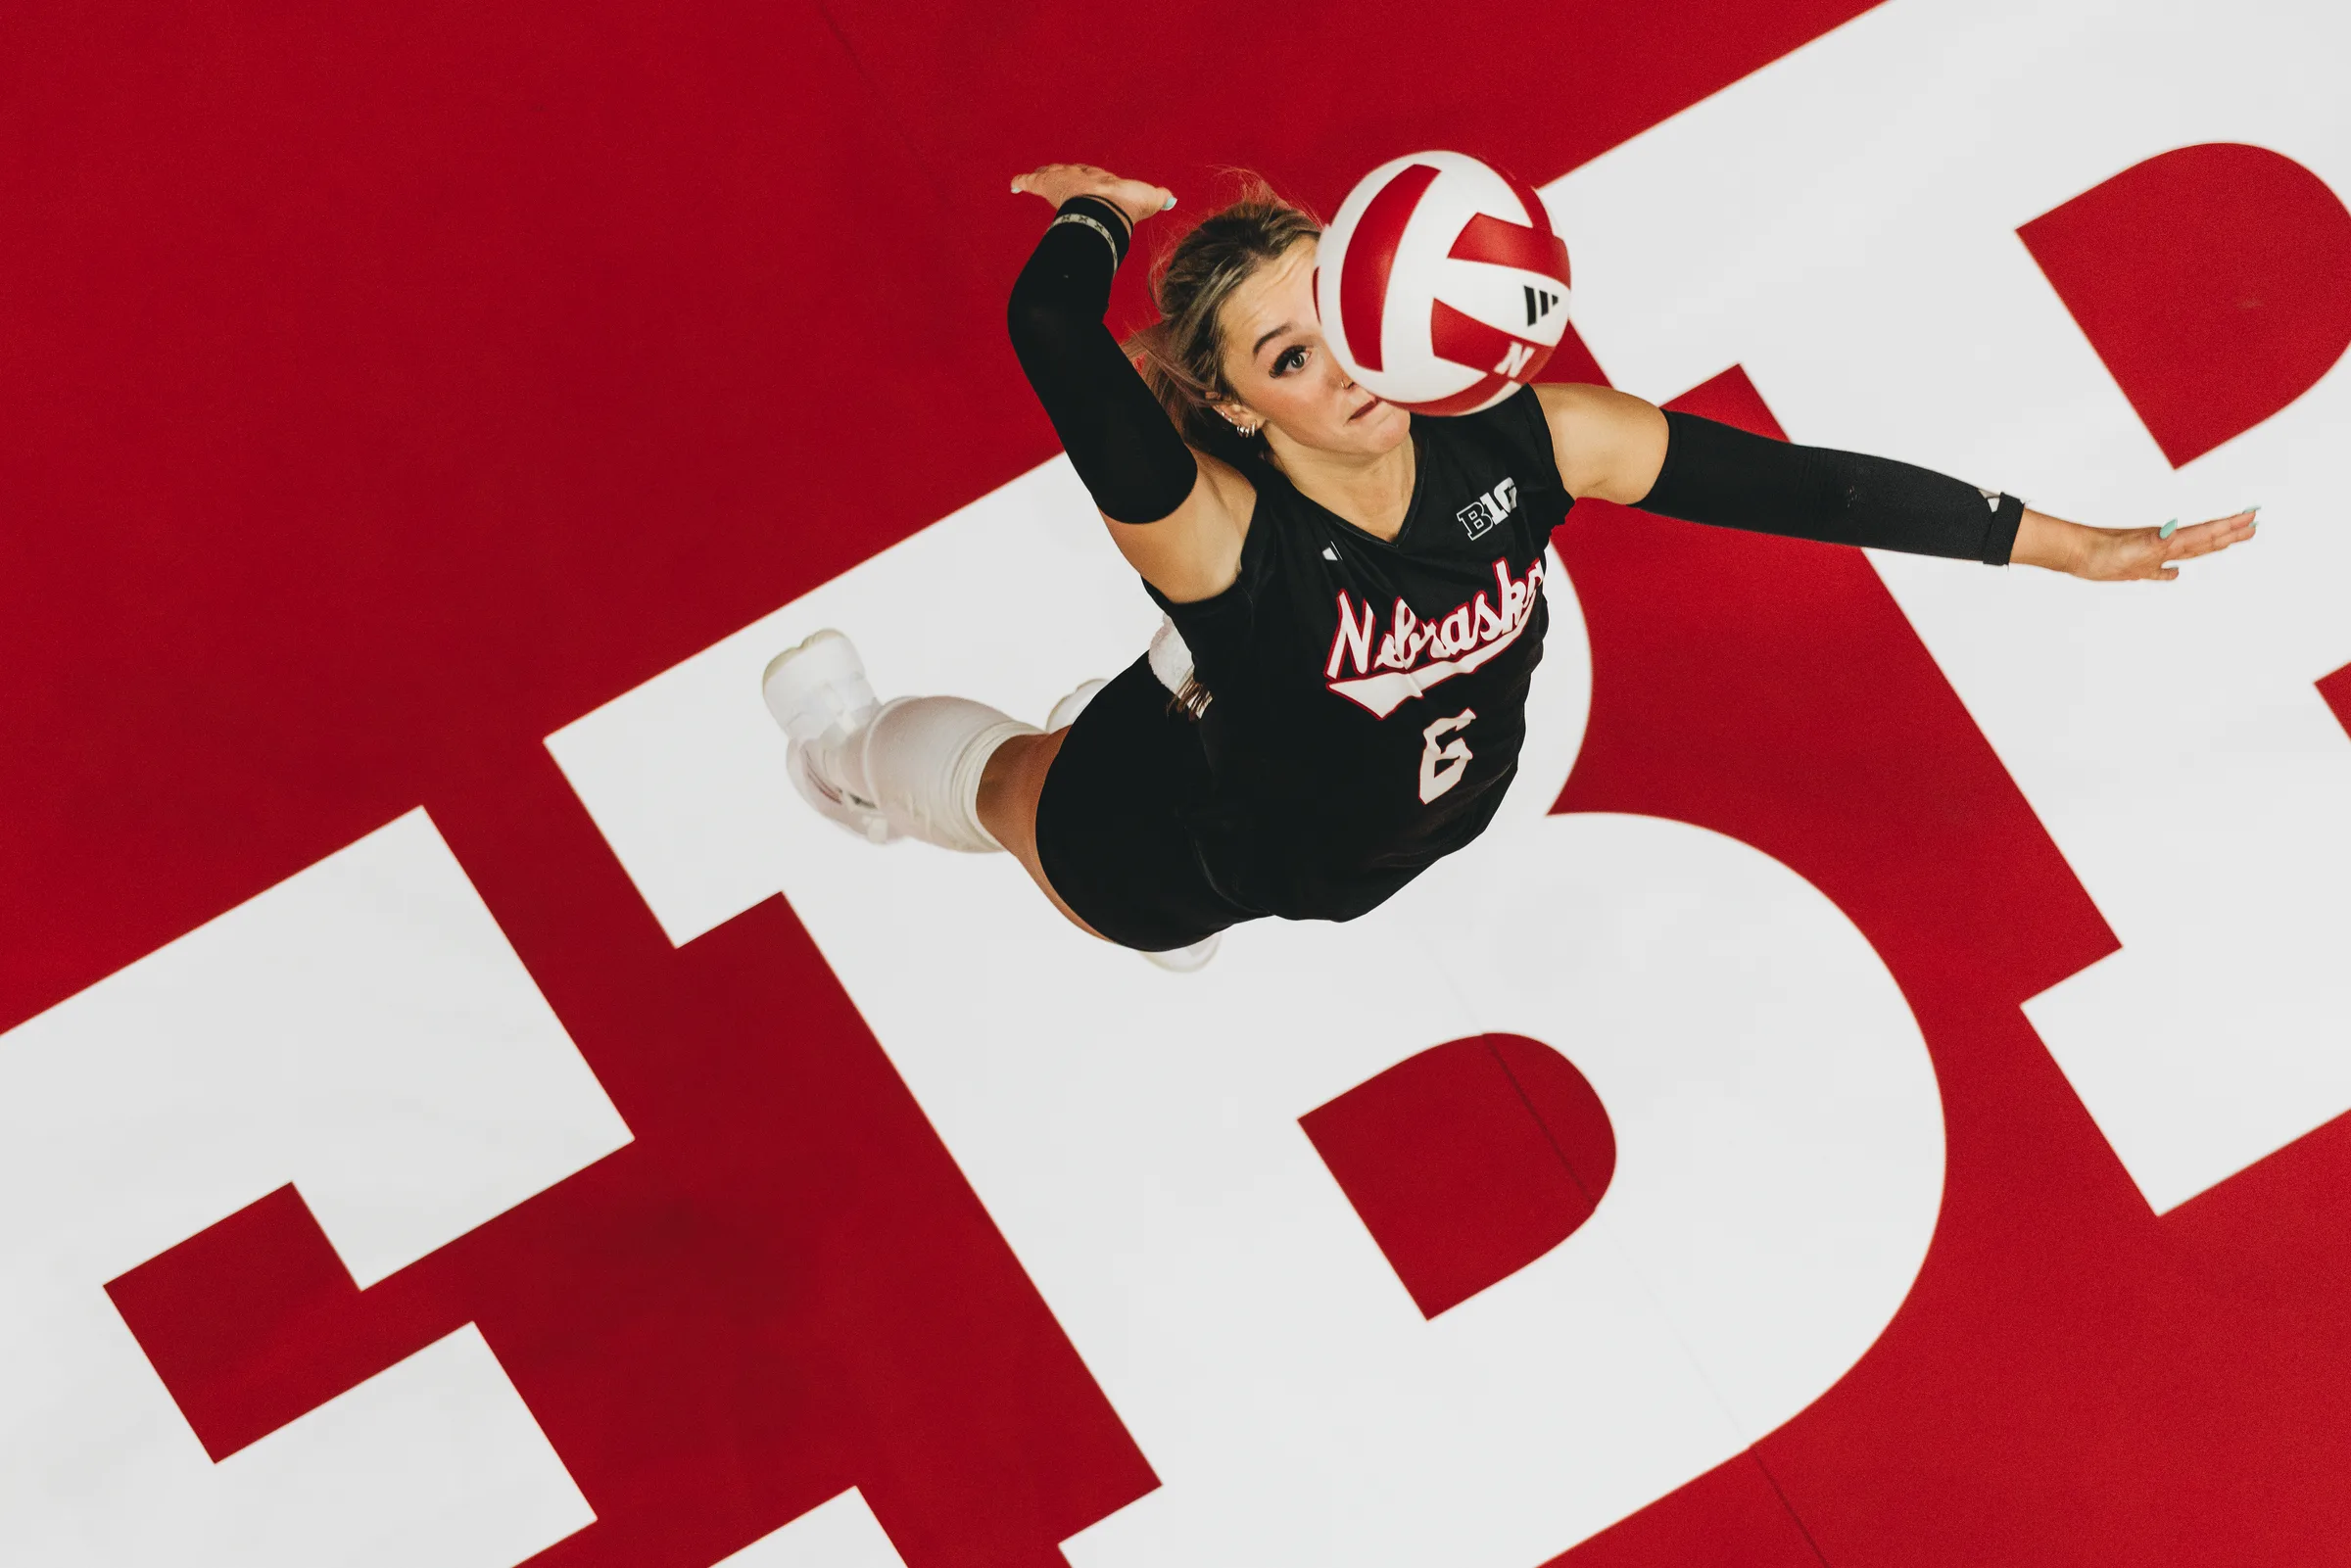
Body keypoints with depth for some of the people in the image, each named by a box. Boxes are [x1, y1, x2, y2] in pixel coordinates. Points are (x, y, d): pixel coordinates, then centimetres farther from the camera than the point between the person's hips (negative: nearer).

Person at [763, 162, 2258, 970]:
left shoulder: (1525, 443, -32)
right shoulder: (1221, 535, -45)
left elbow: (1795, 485, -30)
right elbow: (1049, 328, -62)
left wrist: (2065, 543, -30)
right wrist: (1102, 214, -40)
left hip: (1435, 811, 3)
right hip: (1209, 860, -3)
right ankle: (851, 752, 58)